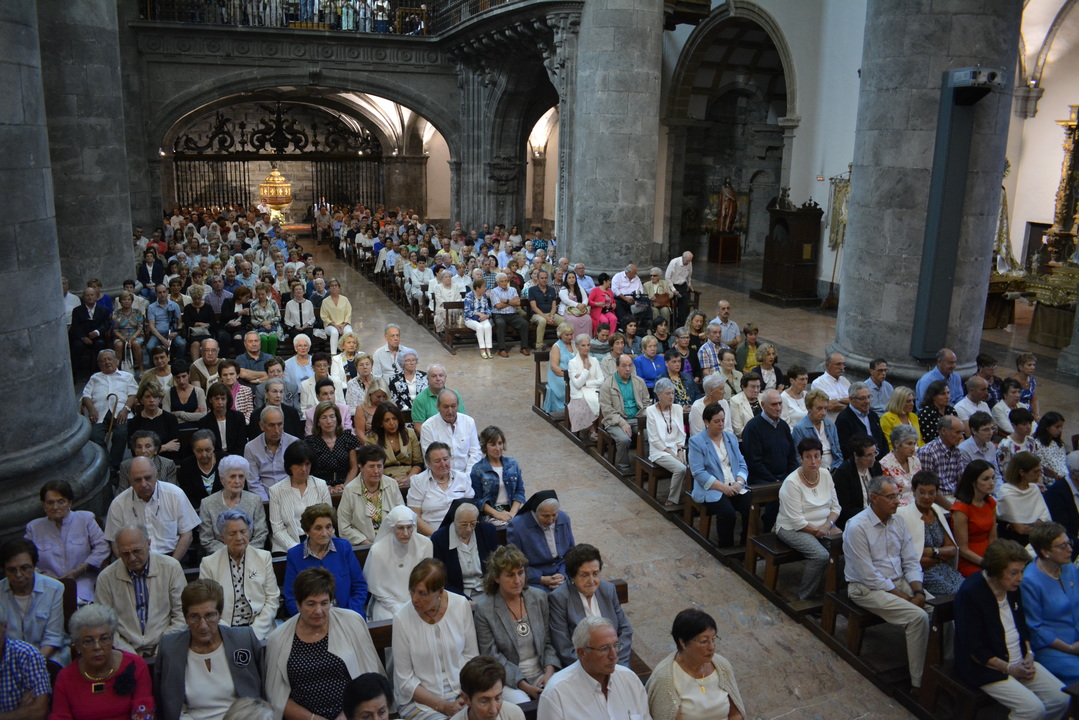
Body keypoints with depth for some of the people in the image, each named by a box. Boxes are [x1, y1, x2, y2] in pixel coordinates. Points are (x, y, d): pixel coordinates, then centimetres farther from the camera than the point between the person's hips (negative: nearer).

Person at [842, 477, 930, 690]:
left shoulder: (898, 523, 5)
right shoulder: (857, 527, -18)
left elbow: (911, 562, 7)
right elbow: (869, 576, -18)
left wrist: (918, 591, -11)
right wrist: (903, 597, -17)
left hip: (899, 581, 7)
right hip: (867, 589, -7)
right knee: (918, 617, -24)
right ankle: (920, 683, -12)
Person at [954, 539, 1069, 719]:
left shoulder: (1013, 587, 4)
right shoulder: (970, 593, -22)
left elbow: (1022, 625, 19)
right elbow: (973, 648, -19)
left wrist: (1029, 654, 2)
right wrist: (1009, 669, -16)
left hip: (1019, 662, 8)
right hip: (985, 667, -8)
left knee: (1062, 698, -4)